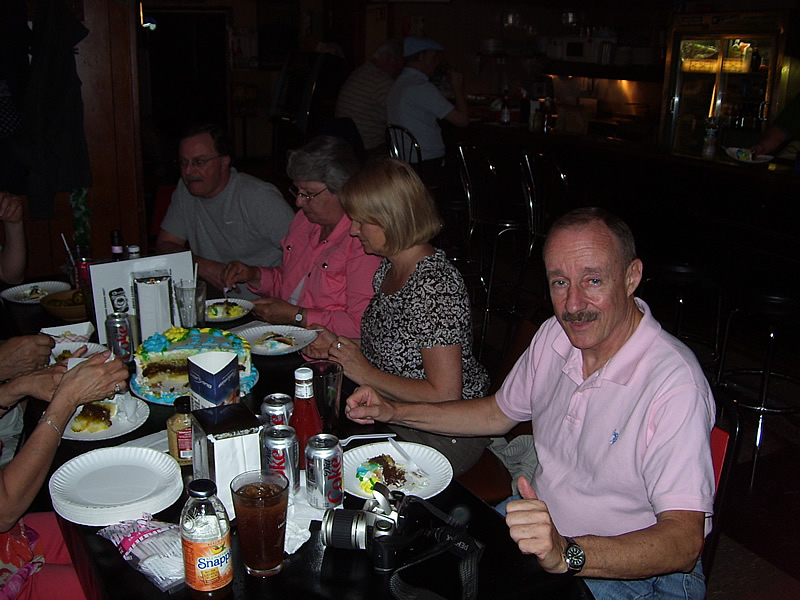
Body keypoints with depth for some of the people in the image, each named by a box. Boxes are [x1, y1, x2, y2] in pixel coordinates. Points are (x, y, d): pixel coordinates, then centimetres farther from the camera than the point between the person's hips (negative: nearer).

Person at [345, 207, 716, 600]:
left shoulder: (675, 386, -26)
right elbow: (498, 413, 14)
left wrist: (567, 555, -45)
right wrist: (394, 412, 6)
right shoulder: (555, 336, -2)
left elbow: (684, 542, -29)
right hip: (541, 523, 7)